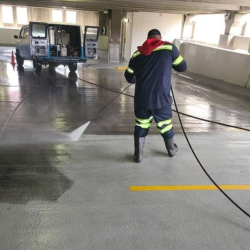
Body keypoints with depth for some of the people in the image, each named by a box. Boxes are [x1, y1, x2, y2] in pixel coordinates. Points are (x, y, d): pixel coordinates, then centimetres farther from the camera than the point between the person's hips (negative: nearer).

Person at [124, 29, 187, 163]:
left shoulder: (138, 53, 8)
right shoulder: (169, 48, -1)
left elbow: (129, 77, 17)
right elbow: (182, 67, 10)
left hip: (141, 98, 2)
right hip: (161, 98, -1)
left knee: (141, 126, 18)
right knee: (165, 125, 18)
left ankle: (138, 155, 24)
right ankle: (172, 150, 40)